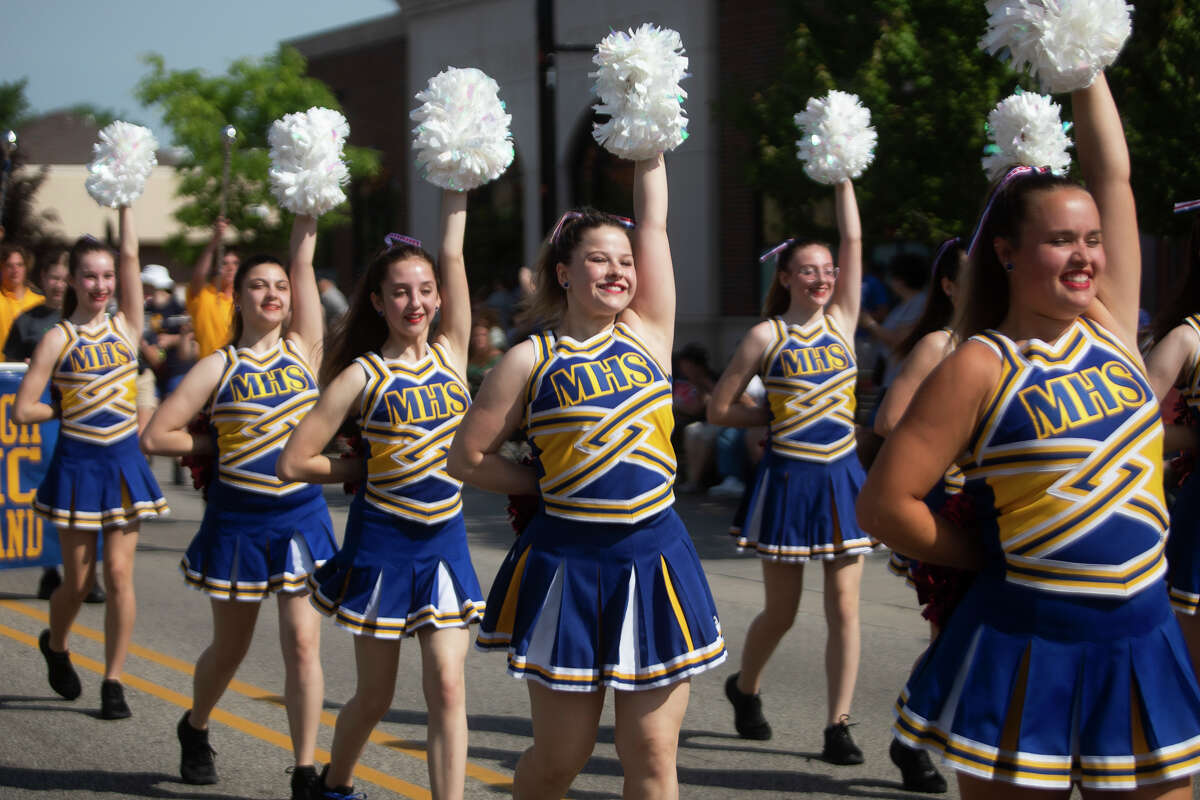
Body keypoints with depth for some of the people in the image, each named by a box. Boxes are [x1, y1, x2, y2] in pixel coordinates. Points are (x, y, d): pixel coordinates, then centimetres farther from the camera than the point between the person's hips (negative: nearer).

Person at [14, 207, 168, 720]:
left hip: (124, 462, 2)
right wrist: (72, 408, 2)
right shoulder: (59, 338, -4)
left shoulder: (126, 327, 4)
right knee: (78, 581, 7)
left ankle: (113, 681, 7)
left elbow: (130, 256, -3)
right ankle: (55, 646, 36)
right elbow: (23, 411, -7)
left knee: (119, 574, -1)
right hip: (78, 464, -2)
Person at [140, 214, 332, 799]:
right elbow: (156, 436, -5)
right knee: (230, 647, 13)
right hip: (239, 519, -1)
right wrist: (225, 442, -1)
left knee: (303, 641, -6)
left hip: (302, 515, 1)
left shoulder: (302, 349, 3)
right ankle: (194, 728, 40)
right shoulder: (218, 367, -4)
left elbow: (303, 261, -2)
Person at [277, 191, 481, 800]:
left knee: (447, 688, -6)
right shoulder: (362, 376, -7)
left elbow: (453, 256, -2)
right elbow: (293, 461, -7)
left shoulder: (450, 353, 3)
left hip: (446, 540, 3)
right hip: (383, 542, -3)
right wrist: (370, 469, 0)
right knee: (374, 697, 11)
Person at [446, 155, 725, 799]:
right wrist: (550, 483, 4)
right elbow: (466, 457, 2)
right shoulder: (531, 361, -2)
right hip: (570, 565, -2)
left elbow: (654, 222, 6)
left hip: (656, 560, 3)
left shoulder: (647, 334, 7)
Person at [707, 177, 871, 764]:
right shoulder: (766, 336, -3)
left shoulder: (841, 322, 6)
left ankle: (838, 726, 5)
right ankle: (744, 688, 33)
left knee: (843, 606, -1)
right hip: (790, 478, -3)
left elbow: (853, 241, 1)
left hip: (842, 476, 3)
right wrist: (780, 414, 0)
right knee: (781, 611, 6)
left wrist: (841, 177, -1)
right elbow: (718, 410, 1)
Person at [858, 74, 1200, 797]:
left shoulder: (1110, 324, 7)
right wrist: (993, 558, -2)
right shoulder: (981, 369, -9)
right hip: (1029, 648, -5)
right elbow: (885, 504, -11)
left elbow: (1114, 171, 9)